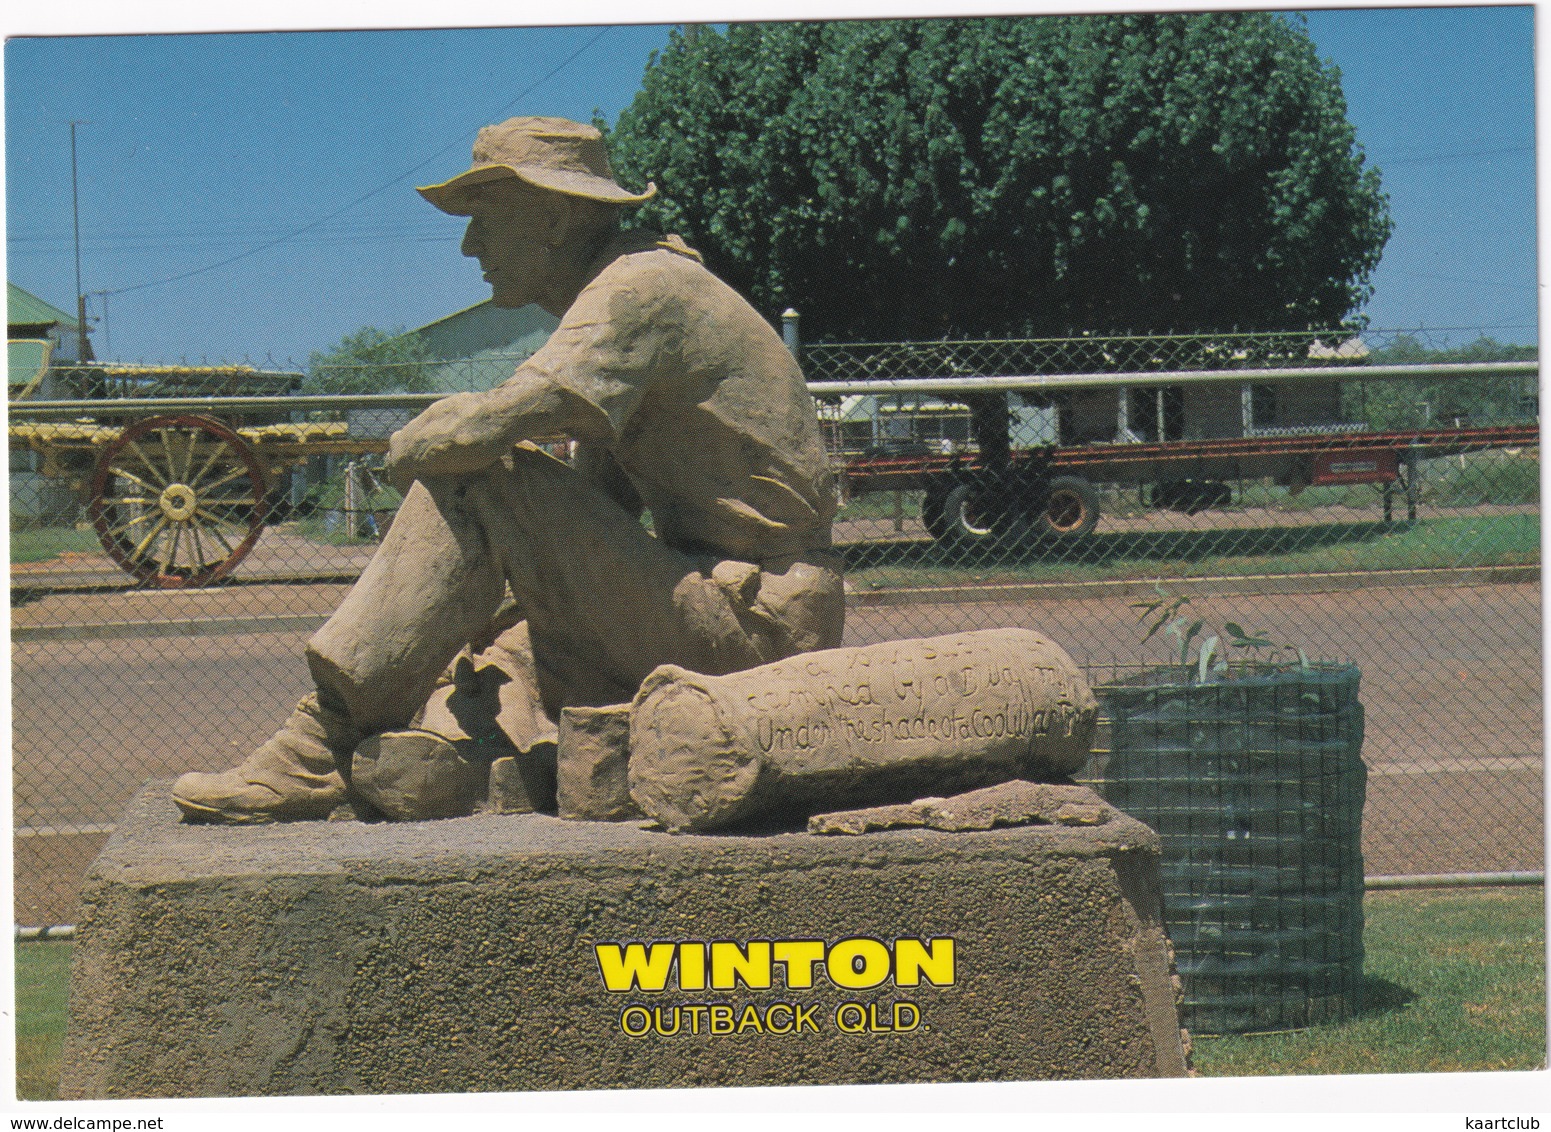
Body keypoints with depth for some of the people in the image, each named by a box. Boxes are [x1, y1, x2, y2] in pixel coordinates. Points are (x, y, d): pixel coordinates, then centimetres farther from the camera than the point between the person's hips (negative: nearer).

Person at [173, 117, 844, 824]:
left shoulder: (641, 292, -13)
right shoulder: (618, 297, 19)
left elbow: (492, 425, -25)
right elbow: (602, 506, 21)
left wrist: (409, 447, -3)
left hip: (753, 620, -10)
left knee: (473, 483, -15)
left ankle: (318, 753, -15)